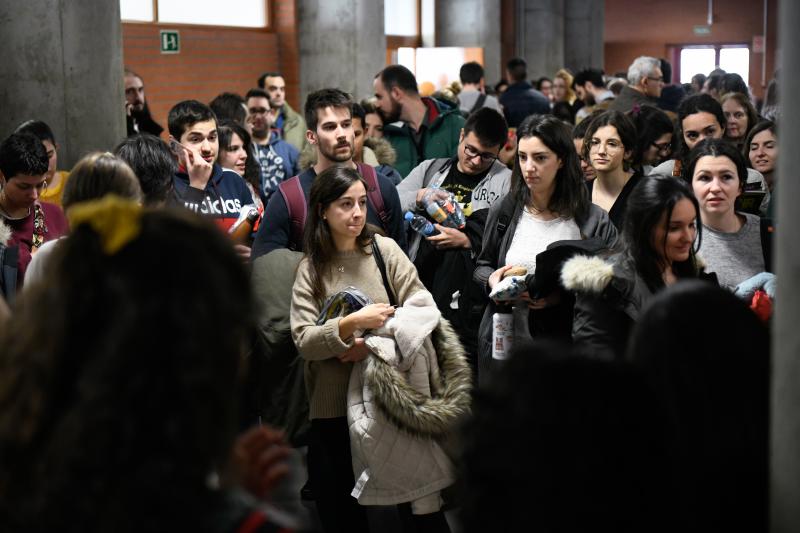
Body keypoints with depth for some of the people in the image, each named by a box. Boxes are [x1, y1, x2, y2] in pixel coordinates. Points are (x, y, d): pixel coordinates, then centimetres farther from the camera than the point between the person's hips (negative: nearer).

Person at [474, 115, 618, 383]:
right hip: (502, 345, 2)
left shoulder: (592, 222, -6)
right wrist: (491, 278, -8)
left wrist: (561, 297, -21)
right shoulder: (504, 211, 3)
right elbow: (481, 265, 15)